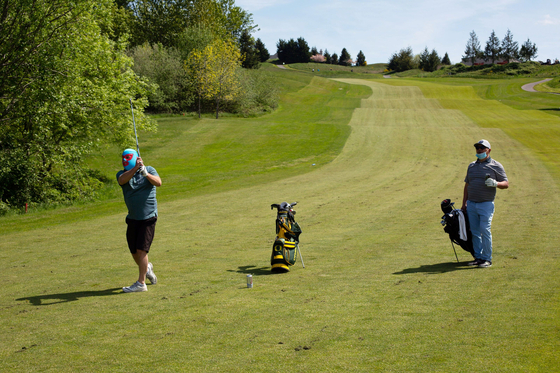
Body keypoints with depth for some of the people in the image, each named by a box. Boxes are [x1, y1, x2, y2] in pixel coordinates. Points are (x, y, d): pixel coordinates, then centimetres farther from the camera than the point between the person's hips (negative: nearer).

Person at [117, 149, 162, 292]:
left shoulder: (149, 170, -1)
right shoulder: (122, 174, 3)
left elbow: (158, 182, -21)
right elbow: (122, 180, -22)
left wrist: (145, 173, -38)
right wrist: (135, 168, -37)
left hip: (148, 217, -4)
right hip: (132, 218, 4)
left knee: (141, 249, -12)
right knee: (134, 252, 10)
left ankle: (141, 283, -7)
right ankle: (147, 268, 40)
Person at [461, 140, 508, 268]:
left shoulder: (496, 166, 1)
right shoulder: (472, 166, 16)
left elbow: (506, 184, -1)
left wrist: (495, 183, -22)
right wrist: (464, 203, 13)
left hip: (486, 204, -5)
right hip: (471, 204, 5)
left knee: (485, 230, -11)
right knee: (475, 232, 5)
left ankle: (487, 258, -3)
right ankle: (478, 257, 12)